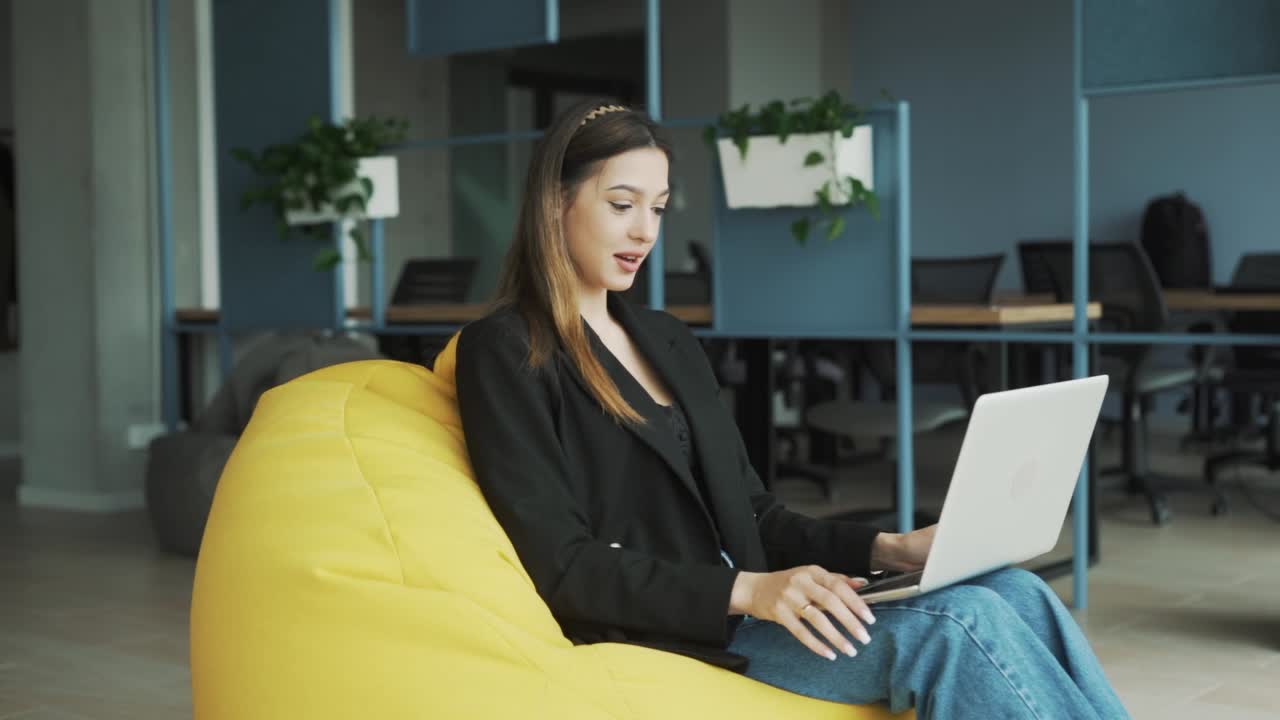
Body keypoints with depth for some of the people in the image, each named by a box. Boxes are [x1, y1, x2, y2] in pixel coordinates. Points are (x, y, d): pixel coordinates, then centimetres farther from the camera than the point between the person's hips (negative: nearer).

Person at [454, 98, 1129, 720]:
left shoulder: (668, 339, 18)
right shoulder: (504, 351, -5)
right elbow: (563, 564, -13)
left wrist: (889, 549, 0)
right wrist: (747, 592, -23)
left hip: (742, 602, 7)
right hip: (661, 636, -7)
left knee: (1017, 592, -16)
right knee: (959, 625, -26)